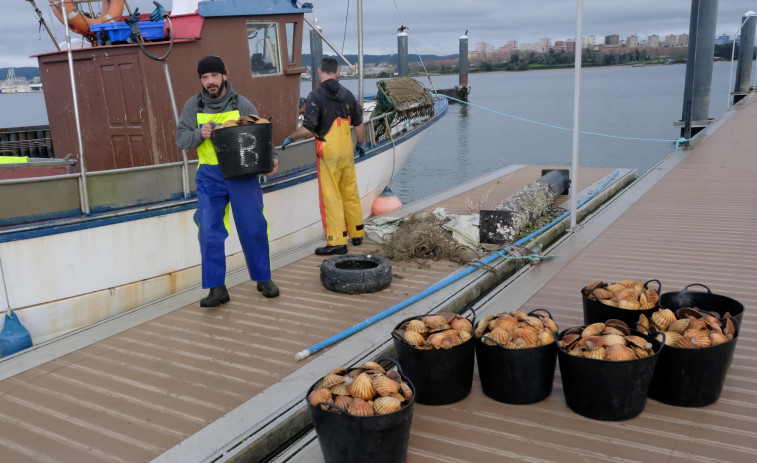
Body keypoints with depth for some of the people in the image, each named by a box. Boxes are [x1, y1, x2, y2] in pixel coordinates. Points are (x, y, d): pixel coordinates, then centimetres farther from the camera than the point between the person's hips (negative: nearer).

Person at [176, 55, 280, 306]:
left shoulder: (242, 104, 2)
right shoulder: (193, 106, 7)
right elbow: (181, 138, 6)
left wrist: (271, 159, -15)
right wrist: (199, 134, -15)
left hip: (242, 173, -1)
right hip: (209, 176, 2)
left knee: (253, 227, 1)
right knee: (209, 231, -5)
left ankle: (263, 278, 20)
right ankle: (217, 288, 3)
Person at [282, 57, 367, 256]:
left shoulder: (316, 96, -12)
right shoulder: (347, 94, 6)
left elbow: (307, 130, -18)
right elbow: (359, 125, 14)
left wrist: (290, 138, 0)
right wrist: (360, 144, 30)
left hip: (328, 152, -6)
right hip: (347, 151, 6)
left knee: (330, 196, -2)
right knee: (350, 192, 16)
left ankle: (337, 241, 0)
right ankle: (357, 234, 28)